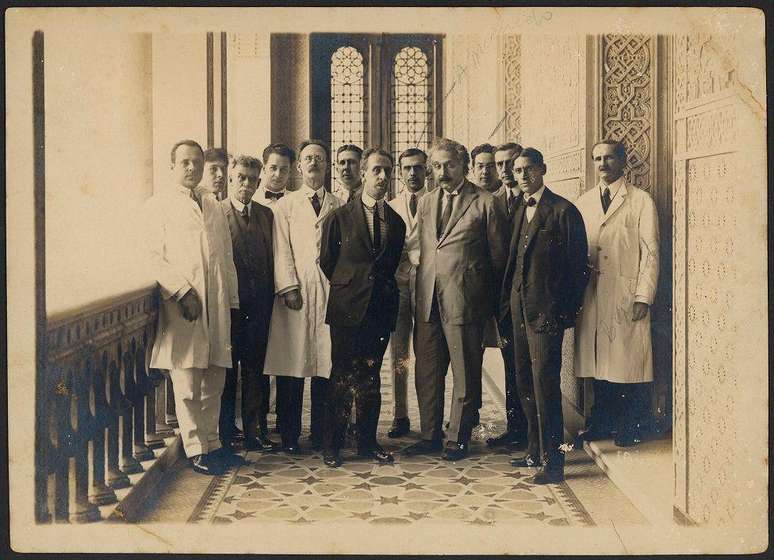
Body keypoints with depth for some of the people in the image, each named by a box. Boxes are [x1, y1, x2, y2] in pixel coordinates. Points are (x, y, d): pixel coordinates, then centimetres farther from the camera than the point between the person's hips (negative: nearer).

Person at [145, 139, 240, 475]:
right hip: (182, 303, -5)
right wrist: (182, 291, -16)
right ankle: (195, 448, 6)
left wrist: (232, 300, 13)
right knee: (186, 383, -3)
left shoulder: (214, 206, 21)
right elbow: (154, 256, -6)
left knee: (214, 380, 9)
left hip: (216, 303, 5)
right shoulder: (158, 205, 3)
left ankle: (211, 441, 20)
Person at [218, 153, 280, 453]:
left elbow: (273, 259, 11)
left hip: (259, 303, 4)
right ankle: (225, 434, 15)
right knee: (226, 369, 5)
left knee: (256, 368, 8)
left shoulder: (266, 215, 12)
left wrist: (272, 297, 3)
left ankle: (255, 431, 16)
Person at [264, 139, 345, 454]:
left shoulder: (338, 207, 16)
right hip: (296, 291, -1)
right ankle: (289, 436, 7)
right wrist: (288, 287, -8)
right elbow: (282, 250, 3)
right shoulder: (285, 205, 11)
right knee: (291, 366, -1)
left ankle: (321, 433, 11)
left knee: (326, 364, 1)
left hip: (330, 290, 1)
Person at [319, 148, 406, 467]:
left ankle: (367, 441, 20)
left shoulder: (396, 222, 10)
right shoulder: (339, 218, 0)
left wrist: (384, 291, 11)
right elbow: (326, 262, 5)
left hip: (381, 309, 3)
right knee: (341, 377, 0)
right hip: (347, 309, -3)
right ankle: (333, 444, 11)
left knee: (370, 378, 10)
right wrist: (347, 287, 9)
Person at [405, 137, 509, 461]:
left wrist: (489, 299, 4)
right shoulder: (425, 204, 16)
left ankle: (458, 439, 16)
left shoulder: (486, 203, -1)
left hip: (464, 300, -5)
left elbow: (498, 256, 2)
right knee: (426, 371, 10)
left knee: (465, 373, 4)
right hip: (427, 299, 5)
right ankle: (430, 435, 23)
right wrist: (419, 289, 10)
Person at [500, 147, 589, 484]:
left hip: (546, 313, -8)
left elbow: (578, 266, -8)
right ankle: (535, 451, 26)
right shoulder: (518, 212, 16)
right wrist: (508, 305, 12)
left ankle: (553, 462, 1)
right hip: (519, 310, 8)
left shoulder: (563, 211, -7)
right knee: (526, 383, 14)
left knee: (545, 385, -7)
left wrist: (567, 311, -10)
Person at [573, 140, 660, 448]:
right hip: (591, 293, 4)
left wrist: (643, 297, -9)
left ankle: (629, 428, 12)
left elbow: (650, 252, -2)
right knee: (598, 361, 7)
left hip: (626, 294, -4)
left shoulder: (641, 201, 2)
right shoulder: (583, 203, 14)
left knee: (628, 361, -1)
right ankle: (602, 423, 19)